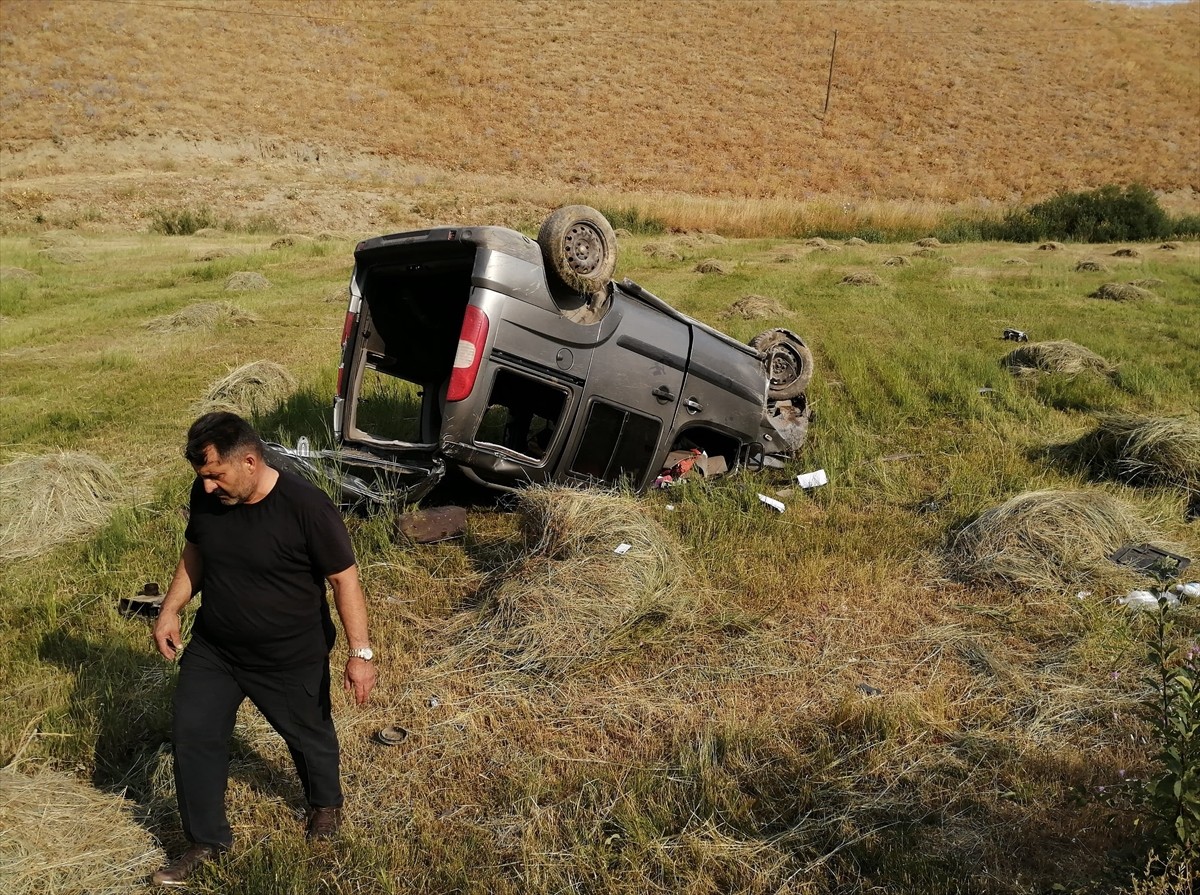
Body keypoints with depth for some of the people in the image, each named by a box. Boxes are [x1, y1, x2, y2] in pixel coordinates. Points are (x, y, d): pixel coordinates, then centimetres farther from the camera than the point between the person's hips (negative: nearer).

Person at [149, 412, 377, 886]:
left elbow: (345, 579, -21)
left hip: (292, 658, -4)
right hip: (211, 648, 4)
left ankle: (326, 803, 49)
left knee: (309, 735, 18)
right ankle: (206, 840, 29)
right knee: (192, 735, 7)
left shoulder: (306, 506, -28)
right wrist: (170, 610, 4)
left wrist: (360, 653, -21)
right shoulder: (205, 495, -12)